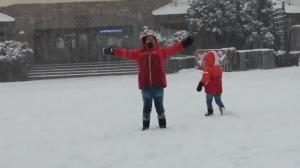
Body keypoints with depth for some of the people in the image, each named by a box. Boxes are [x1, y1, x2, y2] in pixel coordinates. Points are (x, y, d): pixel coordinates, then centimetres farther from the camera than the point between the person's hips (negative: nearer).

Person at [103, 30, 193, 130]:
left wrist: (184, 44, -12)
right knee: (147, 105, 9)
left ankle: (162, 123, 20)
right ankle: (145, 124, 19)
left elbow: (172, 49, -1)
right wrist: (113, 51, -5)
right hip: (145, 85, 1)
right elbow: (127, 53, 3)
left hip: (158, 84, 0)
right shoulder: (139, 53, 7)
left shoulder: (161, 51, 6)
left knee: (159, 105, 9)